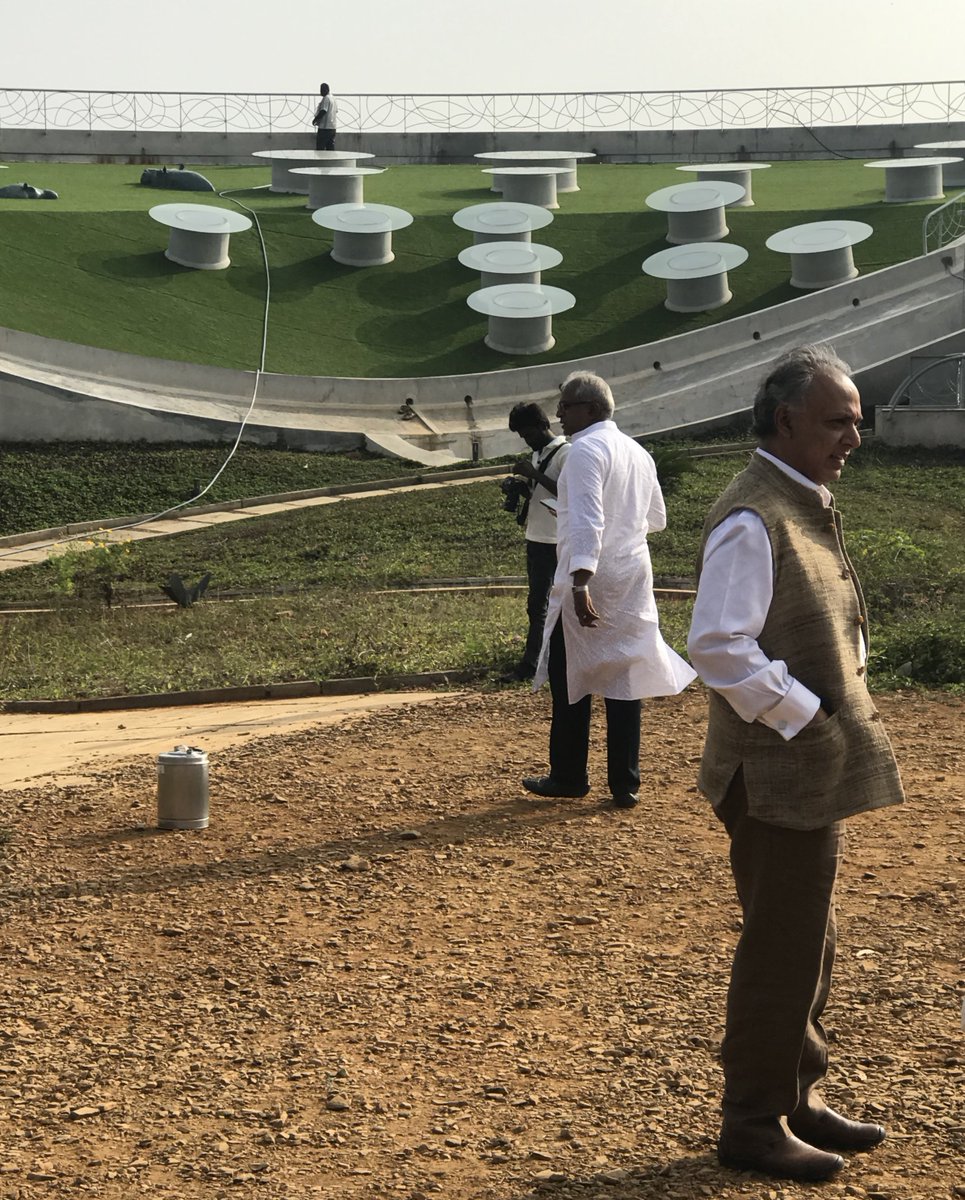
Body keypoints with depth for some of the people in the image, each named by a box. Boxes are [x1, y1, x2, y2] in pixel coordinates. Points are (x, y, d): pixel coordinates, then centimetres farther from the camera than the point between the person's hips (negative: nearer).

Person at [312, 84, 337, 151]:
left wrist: (315, 120, -9)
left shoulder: (326, 98, -13)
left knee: (320, 147, -7)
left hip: (324, 127, -9)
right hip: (332, 126, 9)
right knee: (330, 147, 8)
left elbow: (323, 111, -21)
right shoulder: (333, 98, 16)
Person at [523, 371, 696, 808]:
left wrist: (580, 583, -31)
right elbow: (657, 518, 21)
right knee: (624, 677, 7)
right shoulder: (638, 452, 11)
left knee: (570, 678, 7)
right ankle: (625, 783, 7)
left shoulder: (586, 450, -13)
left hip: (590, 582, -7)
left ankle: (568, 776, 15)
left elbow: (587, 522, -24)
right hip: (634, 580, 7)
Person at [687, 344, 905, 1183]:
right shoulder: (752, 520, -18)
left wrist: (845, 717, 9)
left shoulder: (809, 506, 14)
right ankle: (753, 1124, 11)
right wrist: (802, 718, -19)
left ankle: (798, 1102, 30)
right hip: (778, 774, -10)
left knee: (811, 943, 17)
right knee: (781, 948, -2)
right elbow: (719, 647, -26)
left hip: (818, 770, 10)